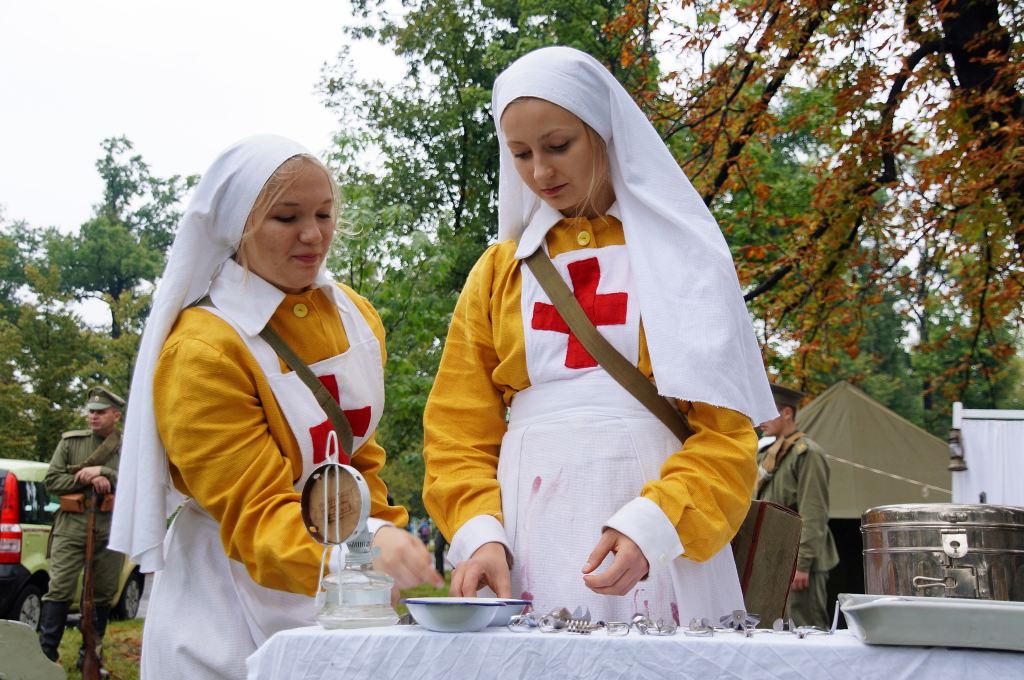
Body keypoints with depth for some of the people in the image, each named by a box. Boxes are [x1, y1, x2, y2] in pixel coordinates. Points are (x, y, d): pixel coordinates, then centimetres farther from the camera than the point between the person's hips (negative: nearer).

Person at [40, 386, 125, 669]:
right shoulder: (70, 442, 7)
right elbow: (51, 480, 2)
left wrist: (102, 472, -15)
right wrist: (89, 480, -11)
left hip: (111, 531, 1)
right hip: (72, 528, -1)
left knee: (103, 595, 7)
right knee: (59, 590, -7)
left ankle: (89, 656, 18)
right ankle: (45, 654, -4)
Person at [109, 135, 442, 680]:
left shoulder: (356, 317, 2)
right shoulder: (201, 349, -20)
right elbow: (254, 516, -24)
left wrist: (386, 541, 5)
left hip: (336, 605, 6)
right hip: (236, 605, -6)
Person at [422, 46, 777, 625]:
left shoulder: (683, 253, 7)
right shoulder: (499, 271, 13)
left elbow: (725, 430, -1)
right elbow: (460, 434, 9)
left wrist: (653, 526, -17)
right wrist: (479, 532, -9)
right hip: (531, 535, 2)